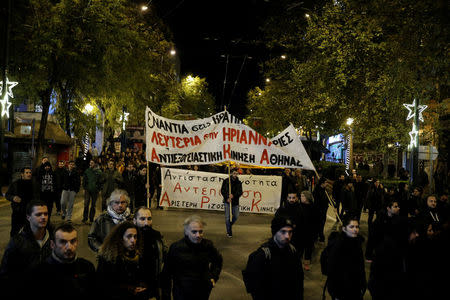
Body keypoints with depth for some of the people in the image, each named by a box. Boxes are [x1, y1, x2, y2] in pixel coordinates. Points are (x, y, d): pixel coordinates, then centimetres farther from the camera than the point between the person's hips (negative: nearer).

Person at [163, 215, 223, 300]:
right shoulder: (176, 247, -14)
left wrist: (214, 276, 8)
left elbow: (218, 260, 16)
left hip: (204, 293, 3)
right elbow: (167, 272, -5)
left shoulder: (208, 245, -6)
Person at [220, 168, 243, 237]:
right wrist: (227, 198, -16)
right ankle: (229, 232, 5)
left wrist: (233, 195, -22)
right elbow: (222, 190, -2)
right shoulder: (226, 181, -1)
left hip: (235, 202, 3)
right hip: (227, 201, -3)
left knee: (236, 216, 5)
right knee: (227, 217, -4)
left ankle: (230, 225, 34)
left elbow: (240, 192, -4)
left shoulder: (239, 183, 5)